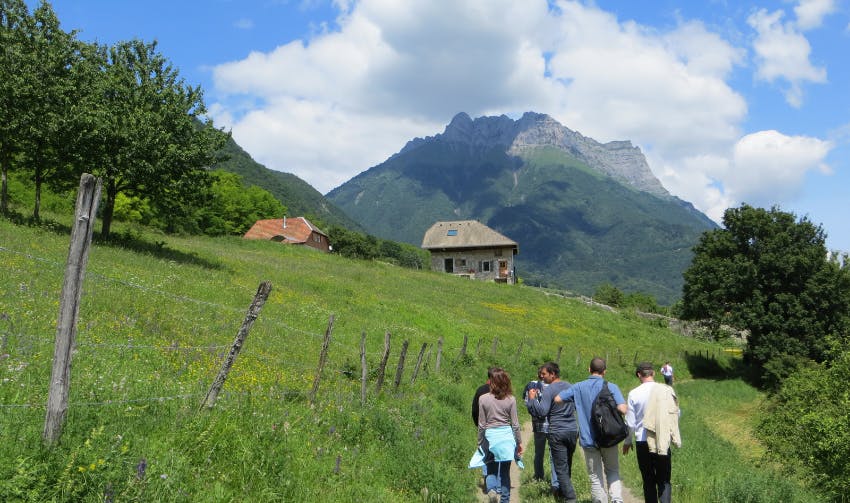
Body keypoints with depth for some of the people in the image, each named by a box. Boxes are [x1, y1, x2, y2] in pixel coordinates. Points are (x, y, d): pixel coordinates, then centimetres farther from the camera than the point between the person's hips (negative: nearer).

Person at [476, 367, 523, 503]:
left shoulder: (483, 399, -6)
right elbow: (515, 424, 1)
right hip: (507, 436, 1)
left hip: (490, 436, -1)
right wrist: (519, 442, 12)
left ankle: (491, 489, -14)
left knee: (491, 469, 13)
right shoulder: (510, 399, -4)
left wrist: (480, 442, 10)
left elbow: (482, 424, -1)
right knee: (505, 471, 12)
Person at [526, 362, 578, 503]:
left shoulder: (548, 390, -13)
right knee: (567, 466, 19)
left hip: (557, 433, -7)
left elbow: (542, 411, -19)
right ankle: (562, 491, 32)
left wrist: (533, 399, -8)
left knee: (561, 468, -2)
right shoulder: (569, 386, 9)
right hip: (573, 430, 7)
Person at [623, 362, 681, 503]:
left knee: (648, 481, 13)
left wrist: (627, 441, 15)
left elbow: (630, 422, -1)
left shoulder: (634, 394, -8)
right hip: (663, 442, 1)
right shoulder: (667, 390, -6)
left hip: (642, 441, -1)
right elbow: (676, 414, 5)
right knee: (664, 480, 11)